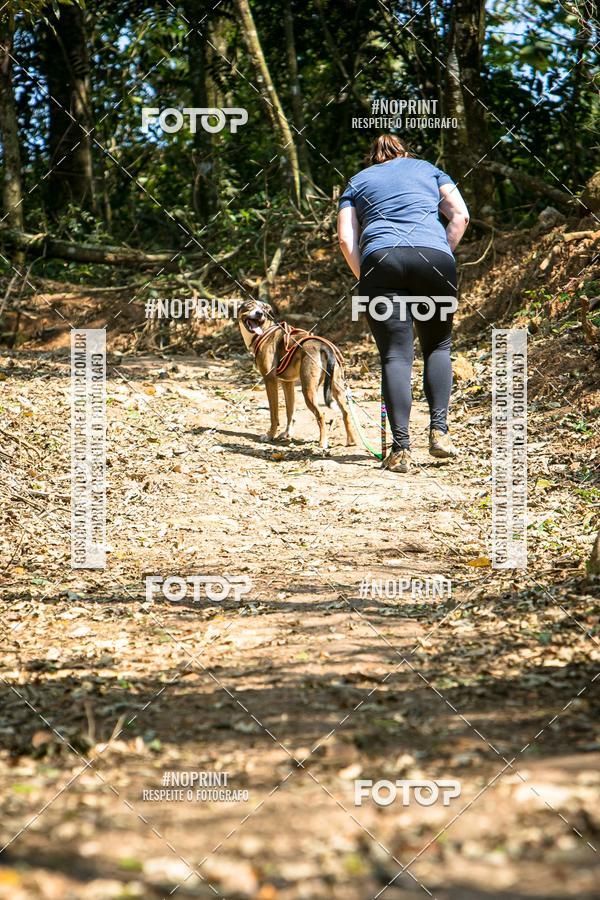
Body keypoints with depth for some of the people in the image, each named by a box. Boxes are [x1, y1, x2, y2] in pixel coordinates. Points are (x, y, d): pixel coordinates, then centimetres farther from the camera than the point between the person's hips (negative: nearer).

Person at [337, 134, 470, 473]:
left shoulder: (358, 182, 26)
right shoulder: (428, 169, 27)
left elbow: (346, 238, 12)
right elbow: (460, 215, 12)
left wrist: (366, 279, 15)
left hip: (380, 258, 0)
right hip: (433, 256, 0)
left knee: (395, 356, -2)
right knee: (438, 346, 16)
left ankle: (401, 449, -10)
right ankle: (439, 431, 1)